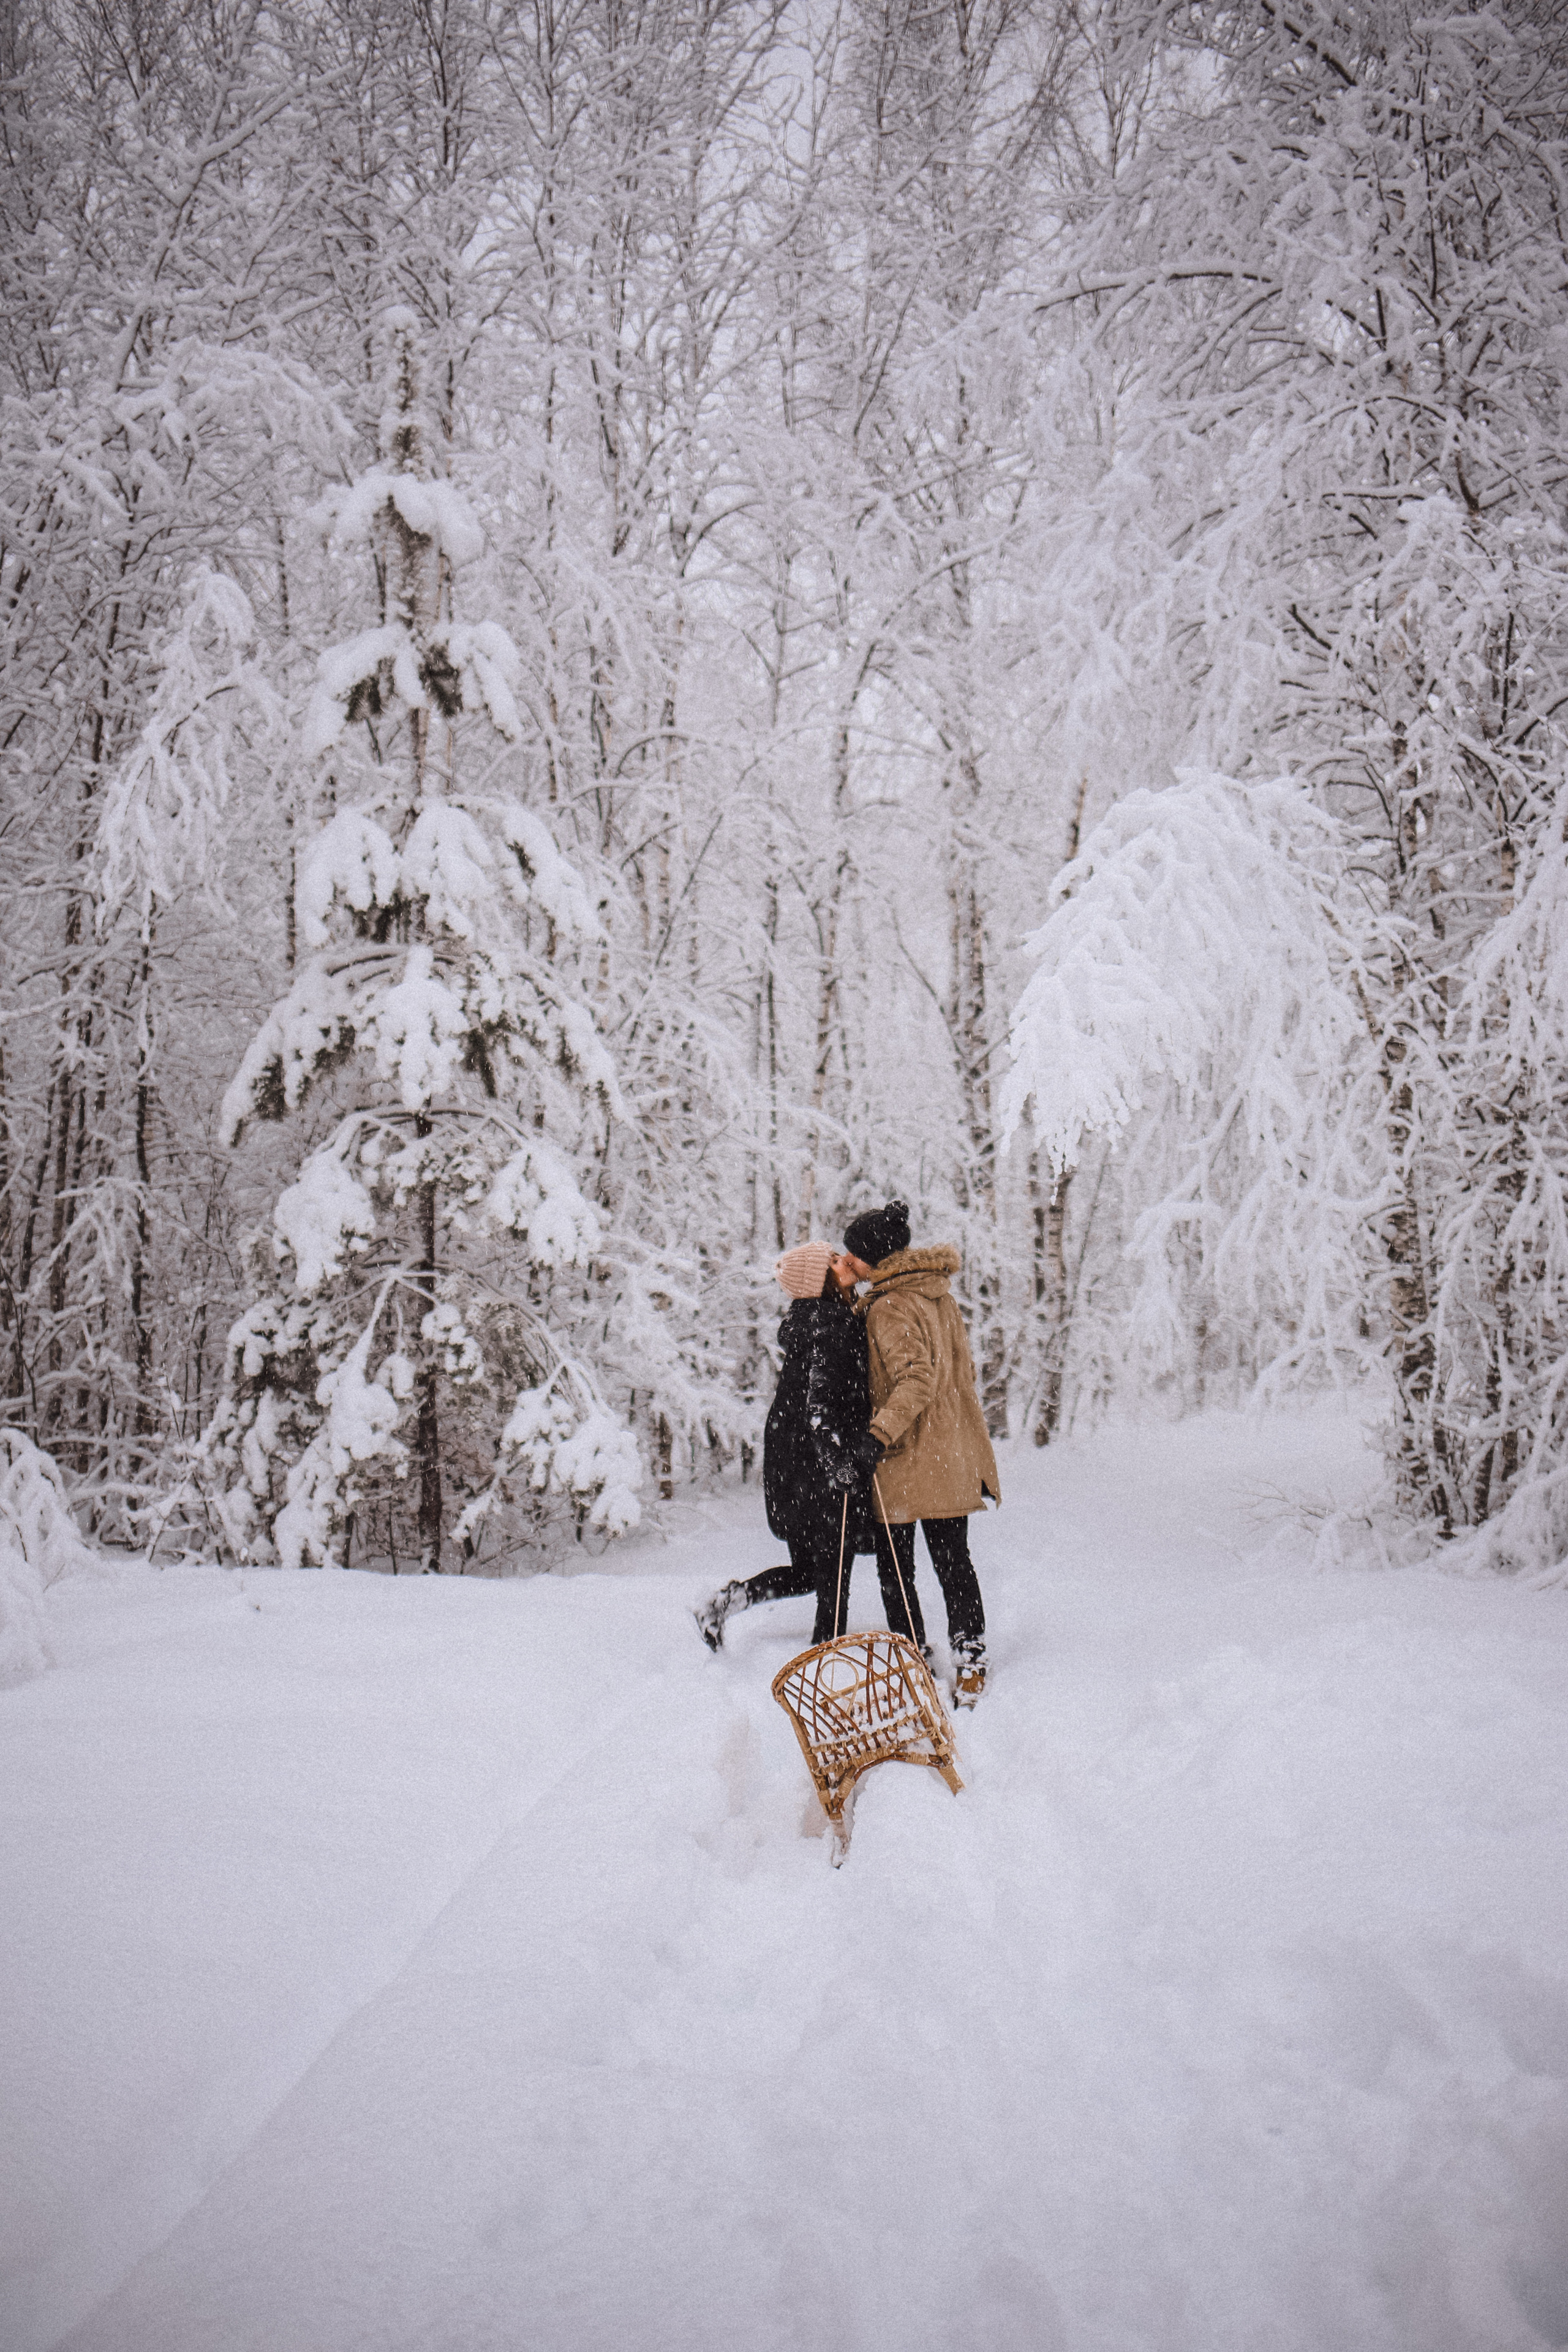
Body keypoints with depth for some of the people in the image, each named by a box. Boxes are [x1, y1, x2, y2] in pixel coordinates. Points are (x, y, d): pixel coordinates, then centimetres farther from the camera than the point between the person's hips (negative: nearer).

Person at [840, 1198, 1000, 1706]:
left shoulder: (889, 1308, -16)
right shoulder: (938, 1294, 10)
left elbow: (917, 1376, -28)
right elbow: (963, 1370, 17)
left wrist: (882, 1431, -34)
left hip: (906, 1461, -8)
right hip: (952, 1455, 8)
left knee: (894, 1565, 6)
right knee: (953, 1561, 10)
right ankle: (970, 1664, 11)